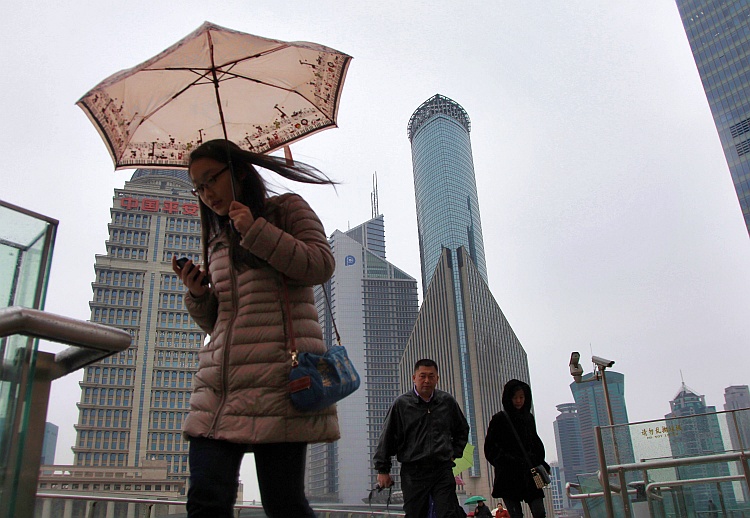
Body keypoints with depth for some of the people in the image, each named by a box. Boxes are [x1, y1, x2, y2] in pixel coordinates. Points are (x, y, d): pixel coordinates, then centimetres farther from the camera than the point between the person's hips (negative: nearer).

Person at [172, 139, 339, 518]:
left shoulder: (286, 208, 12)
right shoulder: (217, 240, 27)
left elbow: (321, 265, -5)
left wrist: (256, 230, -7)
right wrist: (198, 294, 6)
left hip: (276, 375, -6)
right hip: (219, 384, 6)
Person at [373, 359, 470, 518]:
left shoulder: (447, 401, 7)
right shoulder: (401, 403, -1)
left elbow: (462, 430, 24)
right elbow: (387, 438, 3)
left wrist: (454, 453, 12)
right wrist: (382, 469, 2)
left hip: (443, 470, 1)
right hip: (413, 472, -1)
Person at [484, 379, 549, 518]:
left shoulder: (529, 418, 13)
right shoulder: (499, 419, -1)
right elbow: (490, 449, -4)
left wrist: (542, 465, 8)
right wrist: (508, 461, -15)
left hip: (530, 475, 4)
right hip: (509, 477, -4)